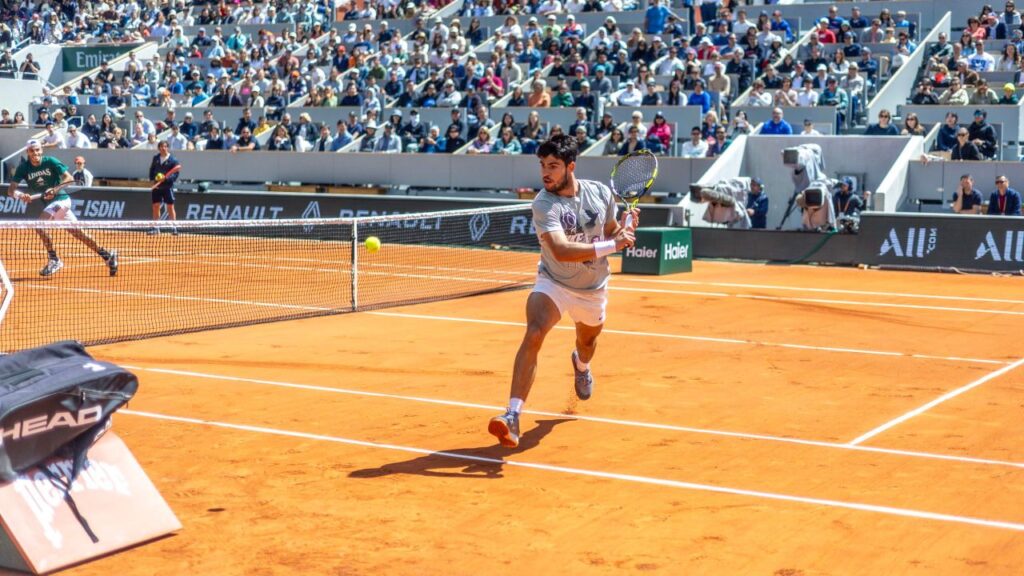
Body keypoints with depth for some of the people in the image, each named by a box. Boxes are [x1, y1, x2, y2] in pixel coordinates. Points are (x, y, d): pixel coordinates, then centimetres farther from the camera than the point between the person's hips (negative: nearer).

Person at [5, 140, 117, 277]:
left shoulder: (50, 161, -12)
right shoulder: (23, 168, -3)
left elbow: (69, 178, -14)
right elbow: (11, 190, -9)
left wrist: (55, 190, -30)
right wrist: (20, 195, -32)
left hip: (60, 199, -6)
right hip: (47, 203, 6)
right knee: (77, 232, 10)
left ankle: (54, 260, -12)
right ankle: (107, 255, 19)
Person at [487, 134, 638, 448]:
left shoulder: (600, 193, -11)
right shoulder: (544, 204, -24)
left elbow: (610, 233, 6)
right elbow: (562, 251, -37)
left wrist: (625, 227, -16)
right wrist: (612, 246, -40)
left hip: (593, 288, 4)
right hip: (553, 283, -4)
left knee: (587, 342, 26)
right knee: (534, 334, -28)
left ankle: (581, 364, 67)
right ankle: (513, 416, -32)